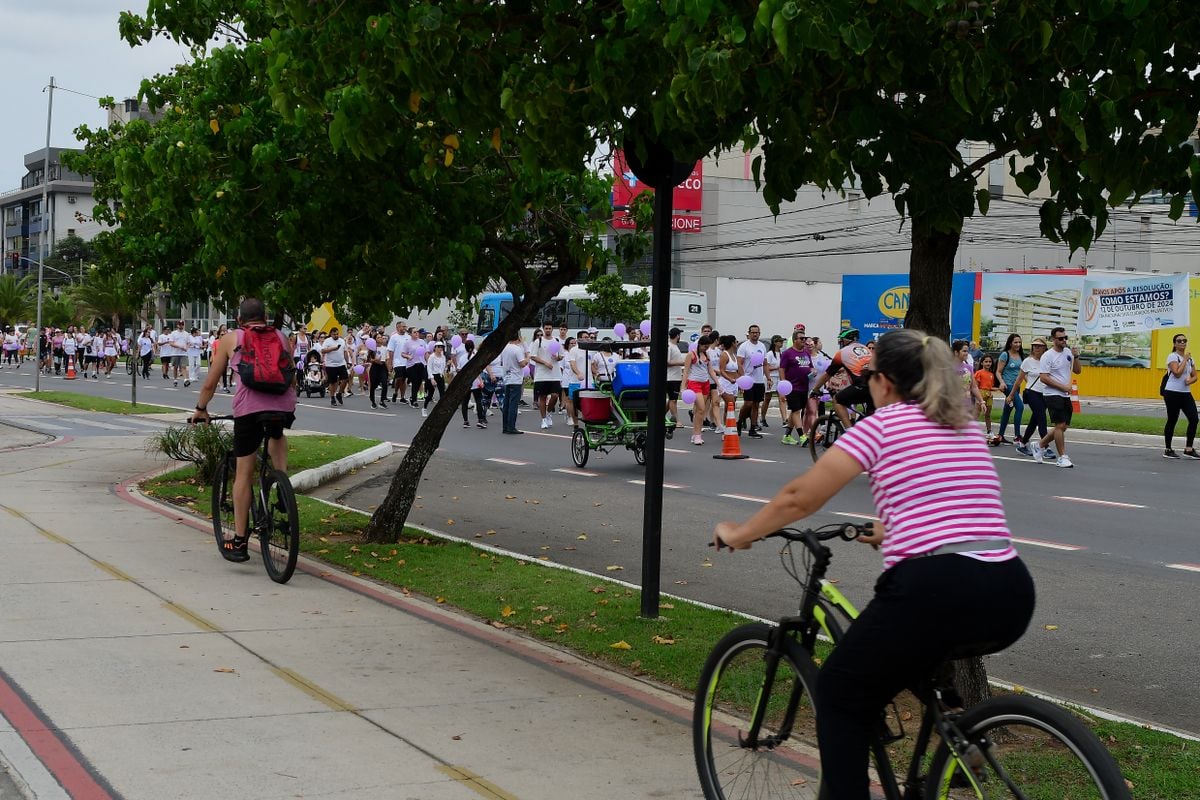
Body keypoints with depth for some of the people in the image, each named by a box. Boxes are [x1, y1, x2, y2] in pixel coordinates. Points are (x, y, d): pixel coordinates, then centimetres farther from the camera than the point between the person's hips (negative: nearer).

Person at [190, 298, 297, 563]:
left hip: (249, 408, -2)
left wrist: (200, 409, 34)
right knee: (277, 435, 37)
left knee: (244, 473, 7)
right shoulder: (282, 338, 21)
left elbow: (210, 383, 19)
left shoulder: (230, 339, 16)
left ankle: (239, 541, 10)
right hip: (284, 407, 2)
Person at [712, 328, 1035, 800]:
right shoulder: (967, 427, 23)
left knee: (840, 696, 13)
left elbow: (800, 498, 6)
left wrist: (739, 535, 21)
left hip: (934, 591, -7)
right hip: (1011, 601, 7)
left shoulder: (880, 426, 5)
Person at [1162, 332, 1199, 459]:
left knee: (1193, 419, -5)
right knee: (1172, 421, 0)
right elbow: (1177, 373, -20)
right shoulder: (1173, 357, -8)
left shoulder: (1190, 358, 15)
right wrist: (1185, 359, -14)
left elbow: (1194, 376, 16)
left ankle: (1189, 449, 2)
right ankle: (1168, 450, 10)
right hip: (1173, 393, -7)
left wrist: (1190, 380, -7)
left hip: (1186, 393, 7)